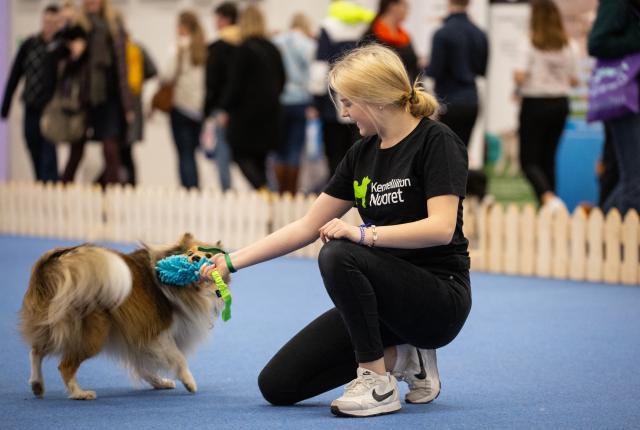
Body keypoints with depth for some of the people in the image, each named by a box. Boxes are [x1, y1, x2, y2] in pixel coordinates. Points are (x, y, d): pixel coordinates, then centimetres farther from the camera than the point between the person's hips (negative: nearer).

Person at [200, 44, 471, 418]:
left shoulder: (436, 142, -12)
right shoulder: (362, 153, 8)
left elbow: (441, 227, -25)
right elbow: (307, 226, 11)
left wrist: (364, 234, -29)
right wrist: (232, 261, 7)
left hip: (439, 297, -7)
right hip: (387, 298, 8)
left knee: (340, 256, -34)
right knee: (278, 385, -3)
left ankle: (379, 384, -18)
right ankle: (400, 358, 10)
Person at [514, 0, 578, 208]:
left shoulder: (530, 45, -13)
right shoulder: (568, 47, 1)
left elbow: (520, 76, -20)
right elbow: (573, 80, 5)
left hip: (535, 103, -5)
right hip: (560, 103, 5)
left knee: (529, 160, 0)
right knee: (548, 157, 16)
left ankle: (548, 198, -24)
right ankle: (549, 205, 17)